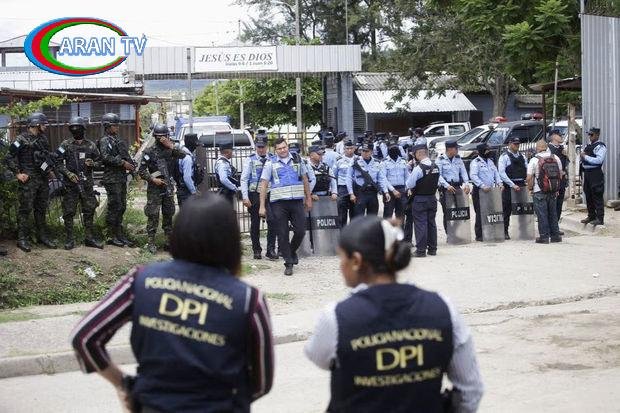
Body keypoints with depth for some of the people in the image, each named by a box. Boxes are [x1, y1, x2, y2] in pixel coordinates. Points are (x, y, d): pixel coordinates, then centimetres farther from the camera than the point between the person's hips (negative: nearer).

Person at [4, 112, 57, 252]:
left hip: (43, 180, 7)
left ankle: (42, 236, 22)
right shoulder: (22, 140, -11)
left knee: (41, 209, 13)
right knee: (25, 210, -4)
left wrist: (50, 170, 14)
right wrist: (18, 173, -14)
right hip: (28, 181, -7)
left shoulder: (43, 139, 11)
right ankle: (22, 239, 1)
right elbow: (9, 158, -11)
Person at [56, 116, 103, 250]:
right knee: (69, 212, 0)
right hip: (71, 183, -2)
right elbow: (58, 162, -2)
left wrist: (93, 163, -9)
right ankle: (69, 239, 8)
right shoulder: (66, 145, 0)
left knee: (89, 211, 6)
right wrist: (68, 173, -16)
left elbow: (99, 161, 13)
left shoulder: (91, 145, 7)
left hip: (87, 183, 2)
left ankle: (89, 238, 15)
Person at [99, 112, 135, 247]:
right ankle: (111, 236, -1)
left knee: (121, 207, 11)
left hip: (122, 178, 9)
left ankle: (119, 234, 18)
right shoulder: (105, 141, -8)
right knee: (114, 207, -7)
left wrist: (131, 165, 6)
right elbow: (106, 157, -23)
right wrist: (123, 163, -21)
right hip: (112, 179, -9)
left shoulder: (118, 140, 19)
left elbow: (125, 156, 26)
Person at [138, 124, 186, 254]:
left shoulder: (170, 150, 7)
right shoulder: (150, 152, -4)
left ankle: (169, 241, 17)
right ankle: (151, 242, -1)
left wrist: (171, 146, -19)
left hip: (168, 188, 4)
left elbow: (183, 155, -11)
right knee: (153, 215, -5)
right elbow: (141, 171, -4)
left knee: (168, 215, 10)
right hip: (155, 189, -4)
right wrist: (153, 179, -15)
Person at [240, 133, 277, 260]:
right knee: (255, 224, 6)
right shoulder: (250, 160, 3)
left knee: (272, 221, -14)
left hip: (269, 194, 0)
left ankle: (271, 250, -8)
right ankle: (257, 250, 17)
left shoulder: (273, 159, 7)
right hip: (254, 195, 0)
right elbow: (244, 179, 0)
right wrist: (245, 197, -9)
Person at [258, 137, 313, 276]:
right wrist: (262, 206, -3)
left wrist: (309, 198, 16)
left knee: (300, 231, -2)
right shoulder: (270, 164, 4)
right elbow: (264, 185, 3)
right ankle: (288, 263, 8)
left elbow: (305, 179, 18)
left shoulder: (297, 160, 11)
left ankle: (292, 251, 27)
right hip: (278, 203, -2)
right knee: (283, 234, 0)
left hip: (297, 201, 2)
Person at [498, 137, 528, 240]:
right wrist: (513, 185, -16)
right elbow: (501, 173, -11)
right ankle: (505, 232, 4)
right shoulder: (504, 157, -3)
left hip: (521, 186, 5)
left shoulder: (522, 156, 15)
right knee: (507, 210, -2)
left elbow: (527, 170, 16)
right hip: (509, 187, -5)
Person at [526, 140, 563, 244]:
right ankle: (555, 236, 17)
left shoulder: (534, 160, -10)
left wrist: (530, 188, 2)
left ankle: (544, 236, 2)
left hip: (539, 192, -4)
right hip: (553, 191, 5)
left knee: (542, 215, 1)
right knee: (553, 213, 13)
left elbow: (529, 178, -13)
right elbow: (560, 175, 10)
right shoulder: (556, 158, 3)